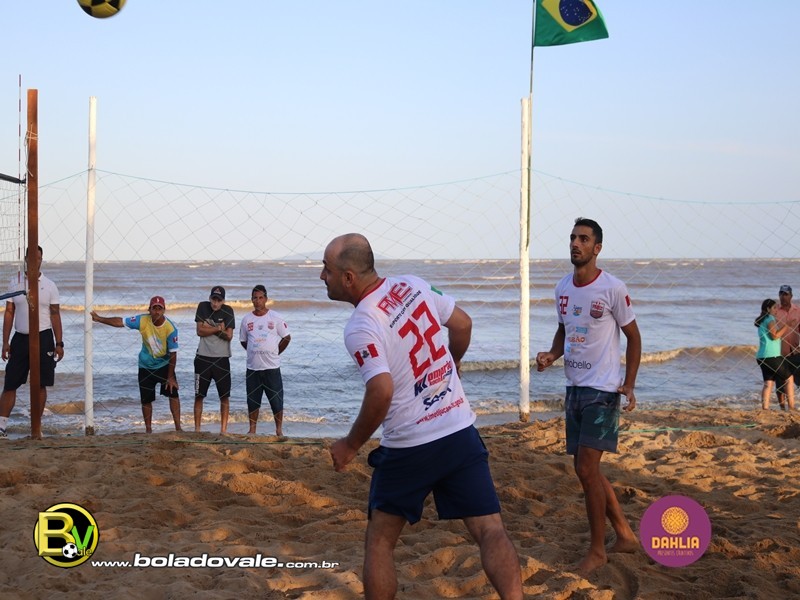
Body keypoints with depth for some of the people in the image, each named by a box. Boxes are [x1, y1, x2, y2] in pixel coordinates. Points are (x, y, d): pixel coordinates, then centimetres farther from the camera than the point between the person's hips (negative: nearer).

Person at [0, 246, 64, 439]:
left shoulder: (49, 286, 3)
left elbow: (55, 315, 3)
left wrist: (59, 344, -2)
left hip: (43, 338, -1)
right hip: (20, 338, 1)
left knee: (41, 385, 0)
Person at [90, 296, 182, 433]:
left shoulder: (171, 328, -22)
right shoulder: (143, 321, -17)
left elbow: (173, 353, -17)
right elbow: (120, 322, -12)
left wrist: (170, 377, -15)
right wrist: (99, 319, -19)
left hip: (164, 365, -2)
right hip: (145, 366, 2)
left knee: (173, 394, -10)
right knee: (146, 400, 4)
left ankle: (178, 428, -4)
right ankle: (148, 430, 17)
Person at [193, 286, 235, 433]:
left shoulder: (228, 311, -1)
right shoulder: (203, 307, 0)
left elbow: (229, 336, -9)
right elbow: (200, 331, -7)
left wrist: (209, 327, -14)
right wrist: (219, 328, -11)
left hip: (222, 359, 0)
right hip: (203, 358, 0)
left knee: (225, 396, 0)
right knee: (199, 396, 3)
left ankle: (223, 429, 7)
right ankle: (197, 429, 10)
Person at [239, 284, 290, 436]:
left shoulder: (275, 318, -2)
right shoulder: (247, 319, 5)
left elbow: (286, 338, 5)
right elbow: (243, 341, 16)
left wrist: (275, 353, 4)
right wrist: (255, 353, 8)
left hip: (272, 367, -2)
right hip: (253, 368, 2)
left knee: (276, 400, 0)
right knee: (252, 400, 8)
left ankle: (279, 430, 10)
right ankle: (252, 430, 17)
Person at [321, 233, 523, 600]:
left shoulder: (361, 328, -16)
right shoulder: (412, 285, 3)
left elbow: (381, 392, -25)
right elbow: (462, 324, 14)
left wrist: (351, 445, -11)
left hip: (409, 448, -5)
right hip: (461, 432, 5)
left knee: (380, 540, 13)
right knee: (490, 530, -2)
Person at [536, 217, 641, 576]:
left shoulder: (613, 289, -11)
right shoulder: (562, 289, 7)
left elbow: (633, 336, -3)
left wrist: (629, 385, -9)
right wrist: (551, 355, 0)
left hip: (603, 390, -7)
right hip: (574, 387, 7)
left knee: (587, 469, -11)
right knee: (586, 469, 11)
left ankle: (597, 550, 1)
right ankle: (625, 535, 26)